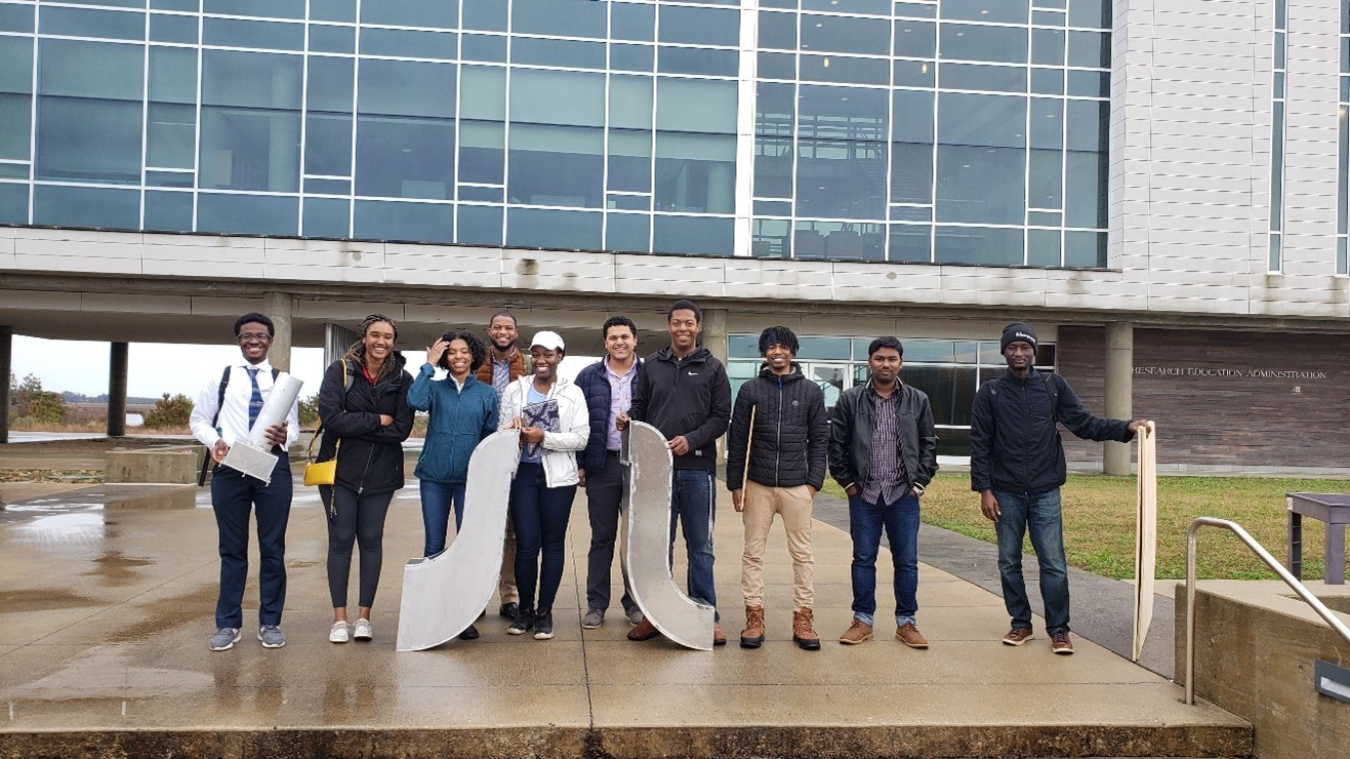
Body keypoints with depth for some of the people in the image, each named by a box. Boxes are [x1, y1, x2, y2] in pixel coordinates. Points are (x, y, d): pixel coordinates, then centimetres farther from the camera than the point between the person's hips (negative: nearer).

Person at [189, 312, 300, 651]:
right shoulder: (221, 378, 7)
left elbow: (294, 425, 7)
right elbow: (199, 420, 10)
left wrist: (285, 435, -16)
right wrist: (214, 441, -10)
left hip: (273, 466, 0)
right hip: (230, 467, 0)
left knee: (273, 547, 6)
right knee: (232, 549, 9)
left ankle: (270, 622, 17)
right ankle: (228, 624, 19)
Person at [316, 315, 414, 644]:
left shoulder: (401, 379, -1)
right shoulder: (340, 371, -4)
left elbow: (402, 429, -10)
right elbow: (331, 417, -16)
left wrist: (355, 424, -14)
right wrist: (377, 421, -13)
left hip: (380, 472, 1)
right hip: (340, 469, -1)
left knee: (371, 540, 6)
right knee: (341, 539, 3)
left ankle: (364, 616, 16)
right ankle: (339, 618, 11)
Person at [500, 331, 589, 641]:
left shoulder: (573, 393, 1)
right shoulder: (514, 390, 7)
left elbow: (581, 438, -5)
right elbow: (501, 431, 7)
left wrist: (544, 437, -17)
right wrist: (513, 430, -16)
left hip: (557, 476, 0)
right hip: (522, 473, 1)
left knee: (552, 543, 6)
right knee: (526, 545, 0)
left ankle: (545, 612, 17)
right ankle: (524, 609, 18)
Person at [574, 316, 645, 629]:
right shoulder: (589, 377, 4)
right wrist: (580, 464, -1)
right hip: (602, 465, 1)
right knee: (602, 537, 7)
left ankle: (635, 601, 19)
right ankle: (596, 604, 15)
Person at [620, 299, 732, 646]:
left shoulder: (712, 368, 6)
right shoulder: (652, 365, 11)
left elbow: (721, 417, 1)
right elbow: (639, 406, 14)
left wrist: (691, 440, -13)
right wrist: (627, 420, -8)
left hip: (697, 468, -1)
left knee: (700, 546, 5)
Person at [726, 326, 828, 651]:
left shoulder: (811, 390, 5)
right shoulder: (750, 390, 3)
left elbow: (819, 440, 5)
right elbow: (737, 440, 3)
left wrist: (814, 481, -3)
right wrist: (735, 484, -1)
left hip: (797, 486, 0)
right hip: (757, 485, 0)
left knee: (802, 553, 5)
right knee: (753, 553, 4)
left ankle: (803, 617, 13)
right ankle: (754, 616, 12)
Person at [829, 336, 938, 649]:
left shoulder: (918, 401, 4)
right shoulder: (850, 400, 0)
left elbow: (929, 444, 8)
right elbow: (836, 443, 2)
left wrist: (920, 481, 0)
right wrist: (846, 481, -2)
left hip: (904, 495, 1)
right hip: (864, 495, 0)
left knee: (906, 561, 6)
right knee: (863, 559, 8)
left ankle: (906, 622, 18)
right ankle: (862, 620, 18)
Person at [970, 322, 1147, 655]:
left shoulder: (1054, 385, 4)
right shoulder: (990, 392, 1)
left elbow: (1083, 423, 1)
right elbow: (980, 444, -1)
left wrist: (1126, 428, -14)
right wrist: (984, 490, -7)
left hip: (1045, 492, 0)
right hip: (1006, 493, 0)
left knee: (1053, 563, 0)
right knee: (1009, 562, 8)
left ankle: (1058, 629, 11)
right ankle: (1020, 623, 22)